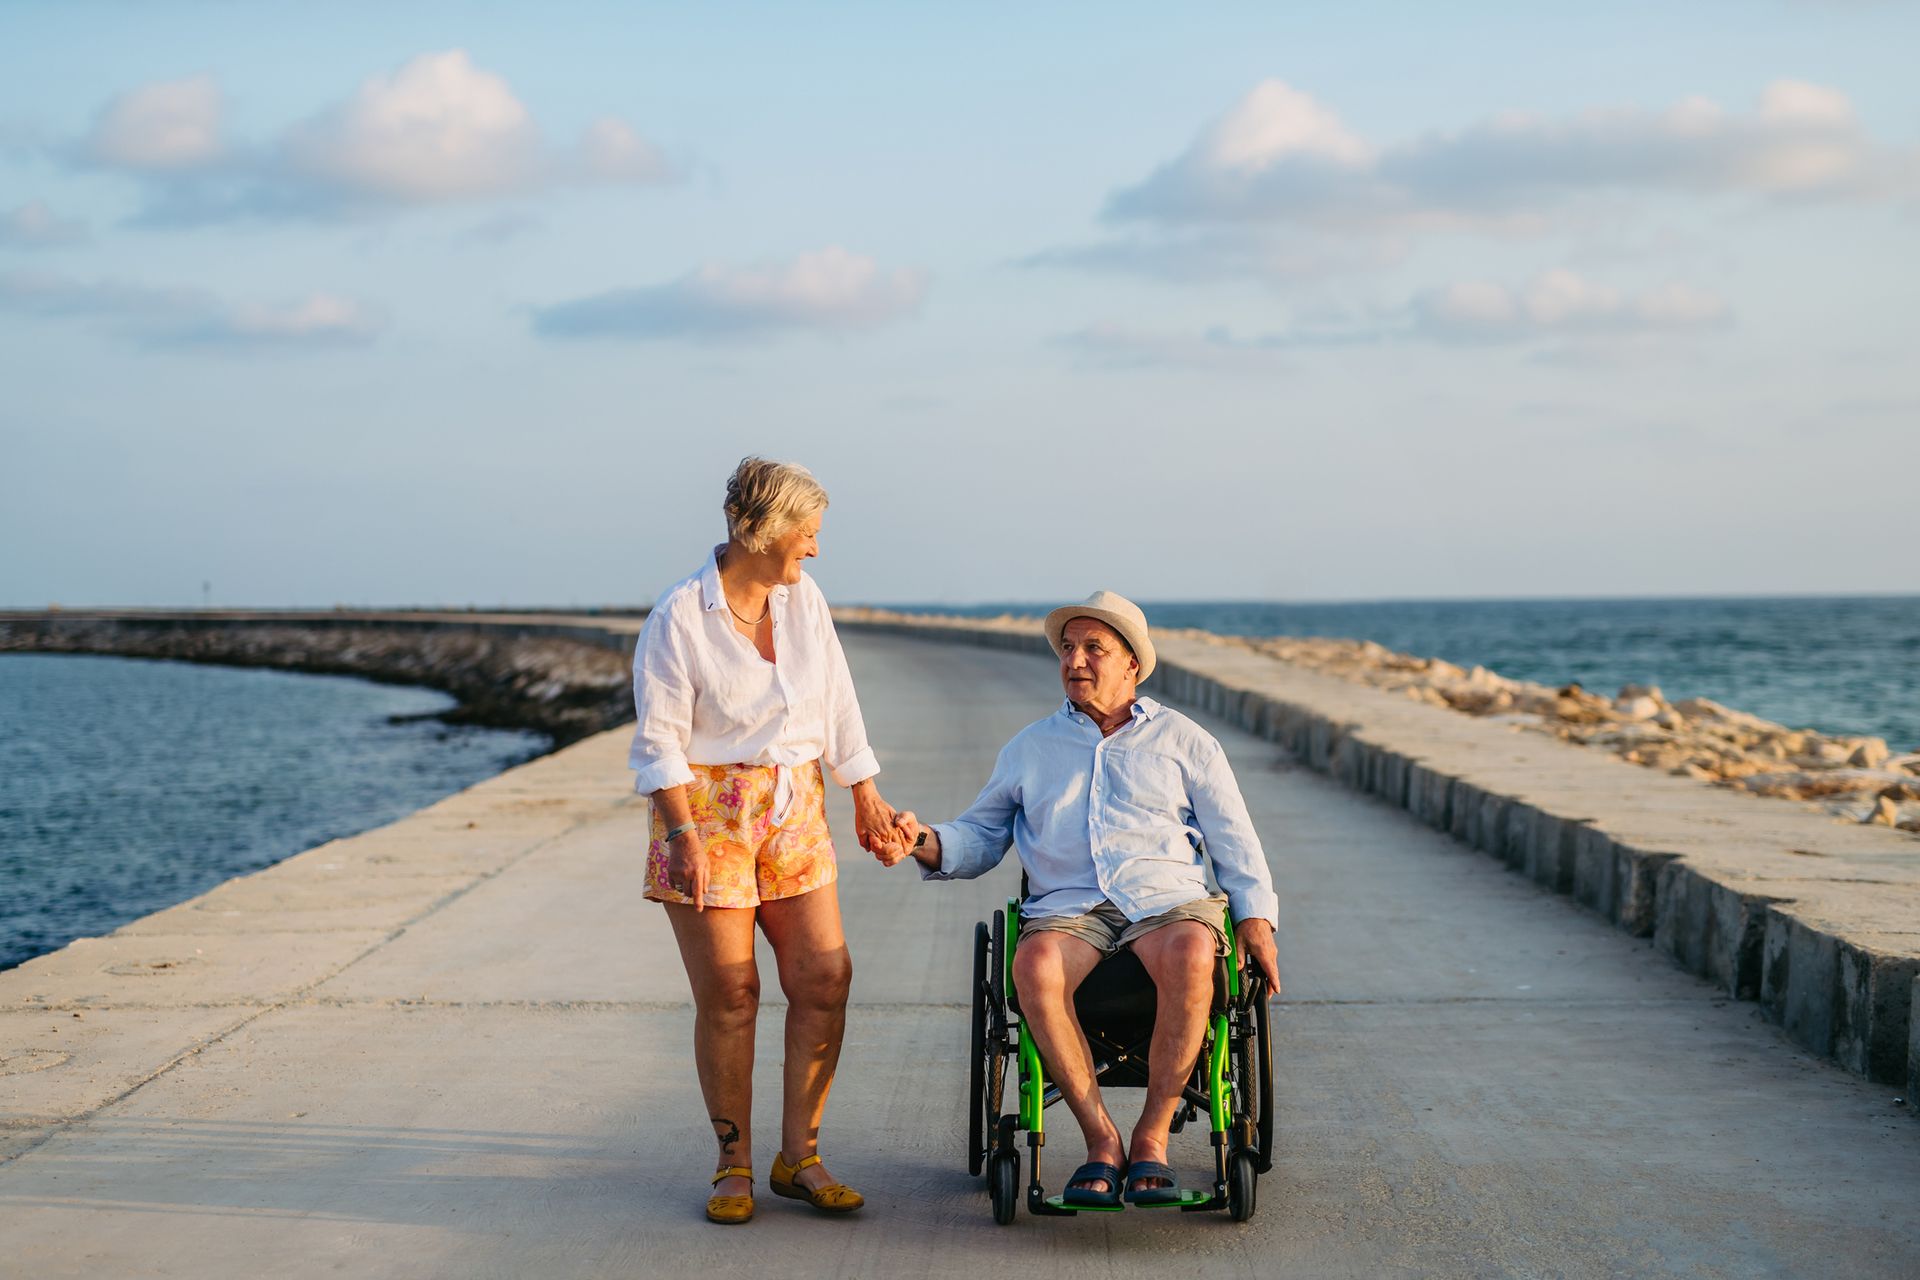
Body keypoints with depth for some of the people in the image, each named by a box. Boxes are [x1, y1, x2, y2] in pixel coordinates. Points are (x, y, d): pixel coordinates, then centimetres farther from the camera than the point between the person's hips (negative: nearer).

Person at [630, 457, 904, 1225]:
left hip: (794, 809, 5)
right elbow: (659, 739, -11)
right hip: (708, 809, -5)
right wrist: (684, 834, -18)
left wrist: (866, 795, 16)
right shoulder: (680, 616, -11)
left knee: (824, 978, -2)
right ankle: (734, 1165, 11)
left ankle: (799, 1157, 9)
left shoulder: (802, 599, 7)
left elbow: (837, 705, 14)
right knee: (728, 993, -3)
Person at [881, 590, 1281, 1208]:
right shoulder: (1030, 747, 23)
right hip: (1068, 904, 1)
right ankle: (1101, 1140, -26)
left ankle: (1152, 1136, -27)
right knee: (1034, 965, -36)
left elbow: (1234, 839, 16)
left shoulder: (1183, 740, 18)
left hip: (1167, 899, -1)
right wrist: (925, 842, 2)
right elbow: (980, 837, 24)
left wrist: (1256, 918, 0)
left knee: (1191, 956, -38)